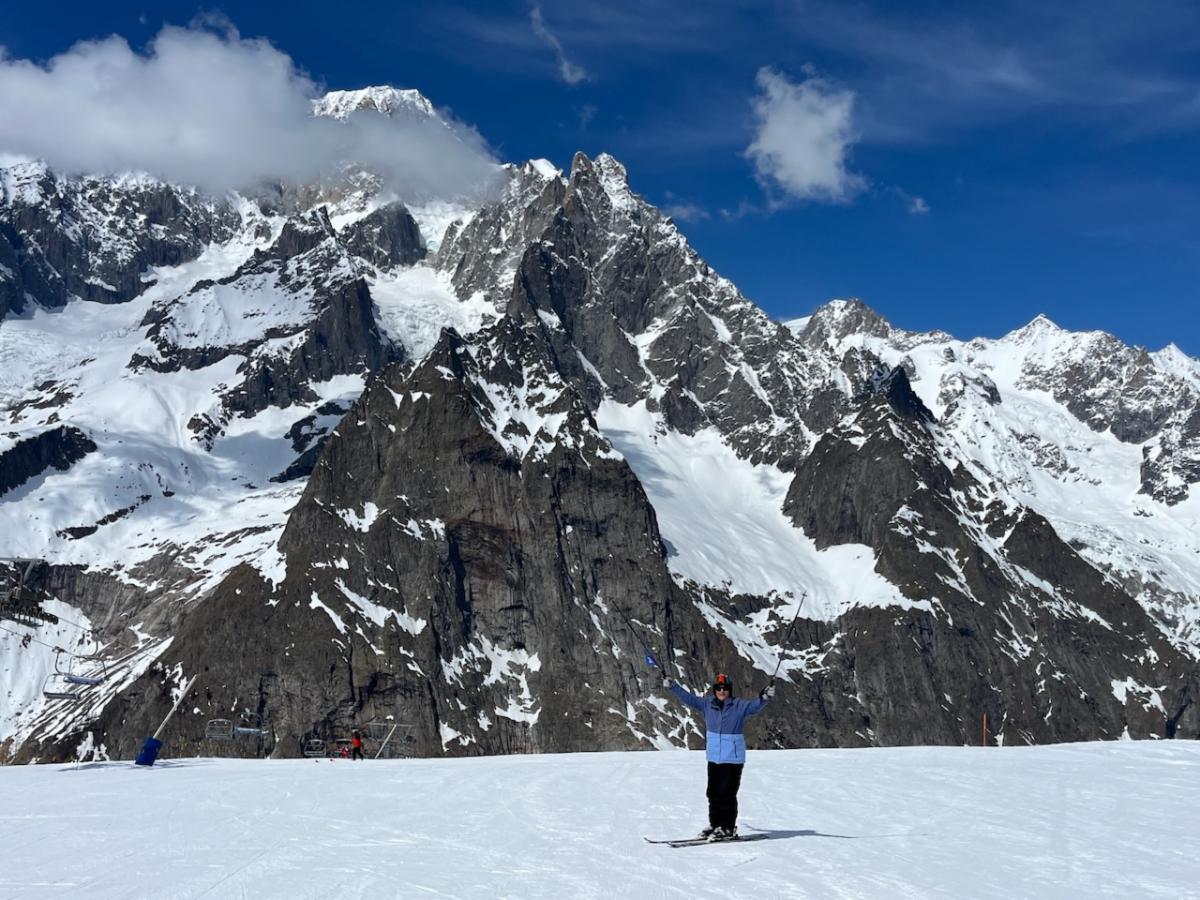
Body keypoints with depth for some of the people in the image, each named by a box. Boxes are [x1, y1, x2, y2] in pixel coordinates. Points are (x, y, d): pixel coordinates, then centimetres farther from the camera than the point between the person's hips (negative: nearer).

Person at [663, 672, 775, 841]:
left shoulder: (739, 705, -9)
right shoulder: (708, 704, 4)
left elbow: (754, 706, -24)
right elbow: (689, 698, 12)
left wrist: (764, 697, -43)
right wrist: (672, 686, 11)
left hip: (733, 758, -5)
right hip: (714, 757, 5)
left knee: (726, 794, -5)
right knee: (713, 793, 11)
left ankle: (728, 828, 5)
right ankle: (714, 825, 23)